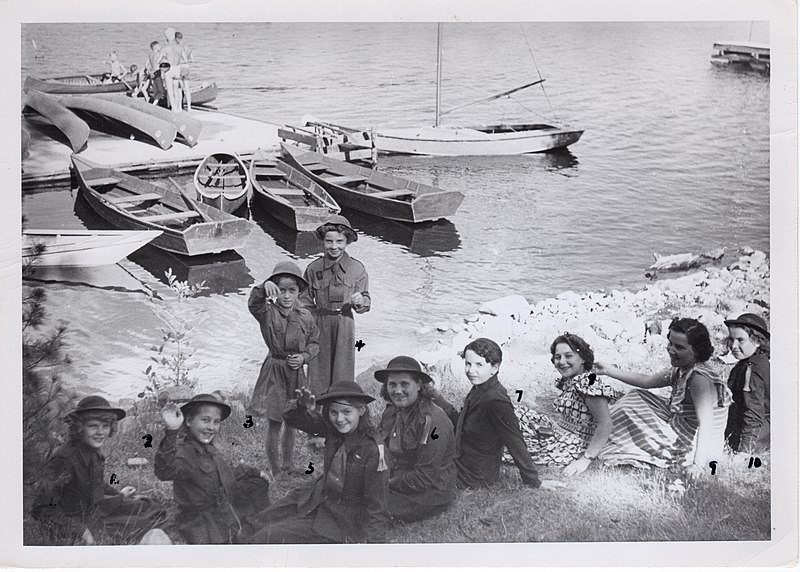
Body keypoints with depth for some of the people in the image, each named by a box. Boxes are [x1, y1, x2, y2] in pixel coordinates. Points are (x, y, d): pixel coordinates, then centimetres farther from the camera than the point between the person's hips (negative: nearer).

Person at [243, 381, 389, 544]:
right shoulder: (333, 430, -9)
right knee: (257, 525, 16)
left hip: (341, 521, -7)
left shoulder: (373, 451, -27)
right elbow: (292, 418, -5)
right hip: (318, 498, 7)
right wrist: (301, 406, -28)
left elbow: (376, 504, -22)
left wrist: (375, 540, -29)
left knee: (268, 538, -10)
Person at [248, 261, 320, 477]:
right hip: (274, 371, -3)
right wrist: (264, 287, -52)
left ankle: (288, 464, 32)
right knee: (274, 424, 1)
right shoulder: (267, 313, -10)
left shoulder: (305, 317, 1)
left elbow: (315, 342, 12)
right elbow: (254, 304, -33)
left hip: (295, 372, 4)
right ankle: (275, 469, 13)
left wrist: (304, 357, -7)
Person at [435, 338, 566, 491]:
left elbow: (515, 443, -23)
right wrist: (435, 397, 6)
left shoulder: (495, 400, -27)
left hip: (474, 477, -9)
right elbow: (459, 422, 12)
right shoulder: (479, 389, 1)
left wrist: (535, 482, -17)